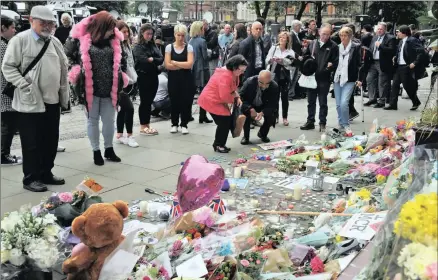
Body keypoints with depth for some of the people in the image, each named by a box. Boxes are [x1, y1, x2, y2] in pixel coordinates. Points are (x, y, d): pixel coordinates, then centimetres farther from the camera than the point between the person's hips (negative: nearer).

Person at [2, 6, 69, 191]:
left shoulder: (55, 42, 12)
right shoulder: (20, 40, -6)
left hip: (53, 100, 6)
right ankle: (30, 178, 14)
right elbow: (8, 67, -7)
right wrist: (24, 86, -17)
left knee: (51, 141, 13)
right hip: (30, 102, -6)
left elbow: (64, 68, 17)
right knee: (32, 143, 1)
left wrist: (64, 95, 13)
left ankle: (46, 173, 27)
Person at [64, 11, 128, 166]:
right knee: (93, 120, 9)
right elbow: (68, 54, 3)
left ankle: (109, 149, 27)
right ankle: (96, 151, 20)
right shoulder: (81, 38, -7)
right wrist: (77, 69, -5)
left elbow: (122, 59, 15)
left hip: (109, 88, 3)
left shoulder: (114, 40, 3)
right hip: (90, 88, -3)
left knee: (109, 120, 11)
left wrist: (120, 78, 8)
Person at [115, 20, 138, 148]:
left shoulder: (127, 45, 14)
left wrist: (133, 78, 15)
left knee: (123, 109, 12)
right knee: (129, 108, -10)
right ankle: (129, 136, 2)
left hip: (128, 81, 9)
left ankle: (119, 135, 21)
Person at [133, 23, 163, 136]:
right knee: (144, 101, 0)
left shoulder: (153, 45, 12)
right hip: (143, 77, -5)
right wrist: (155, 60, -7)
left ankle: (147, 125, 20)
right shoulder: (138, 47, -4)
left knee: (149, 101, 11)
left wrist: (152, 59, -14)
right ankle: (143, 127, 8)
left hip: (153, 76, 5)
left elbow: (161, 59, 1)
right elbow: (143, 60, -18)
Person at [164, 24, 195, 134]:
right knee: (174, 101, 3)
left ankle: (184, 124, 15)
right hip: (173, 79, 0)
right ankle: (174, 124, 19)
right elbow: (167, 65, -8)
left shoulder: (189, 47, 1)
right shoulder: (169, 47, 2)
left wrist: (175, 63, -8)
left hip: (186, 78, 0)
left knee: (186, 101, 0)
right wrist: (183, 65, -9)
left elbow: (189, 64, -12)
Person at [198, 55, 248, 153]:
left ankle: (219, 144, 21)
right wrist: (234, 99, -10)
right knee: (224, 121, -10)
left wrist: (237, 97, -3)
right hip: (211, 101, -10)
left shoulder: (232, 73, 5)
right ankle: (218, 145, 5)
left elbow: (232, 88, 16)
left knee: (227, 121, 9)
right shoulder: (225, 75, -29)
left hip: (217, 100, 10)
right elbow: (225, 96, -30)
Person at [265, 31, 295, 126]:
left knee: (284, 97, 3)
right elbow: (267, 60, -4)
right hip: (274, 75, 0)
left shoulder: (290, 51, 5)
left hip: (285, 76, 0)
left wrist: (282, 60, -30)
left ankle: (285, 117, 10)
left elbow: (291, 62, -14)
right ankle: (275, 116, 14)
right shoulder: (273, 48, 7)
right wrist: (272, 59, -26)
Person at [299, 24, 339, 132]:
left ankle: (322, 123, 16)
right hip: (311, 77, 4)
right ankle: (310, 122, 24)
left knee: (323, 102, 5)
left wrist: (331, 65, -24)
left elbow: (336, 62, -5)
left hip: (324, 78, -4)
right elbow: (305, 56, 14)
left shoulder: (333, 46, -3)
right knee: (311, 101, 13)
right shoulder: (312, 44, 7)